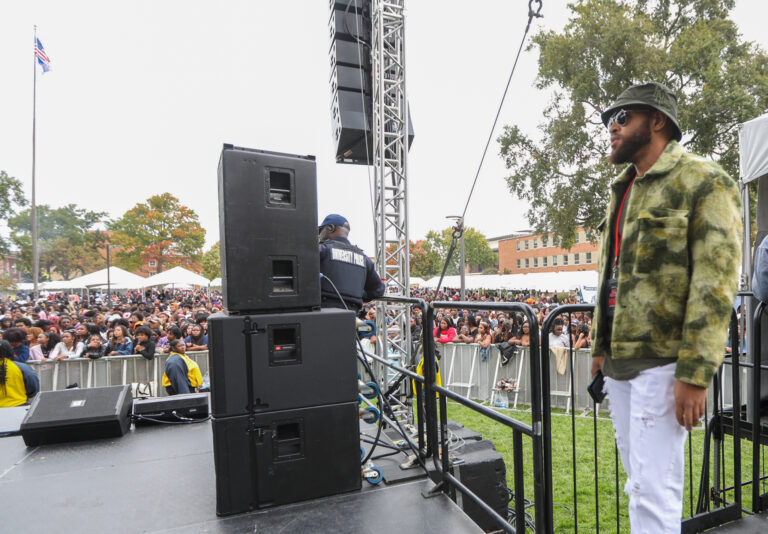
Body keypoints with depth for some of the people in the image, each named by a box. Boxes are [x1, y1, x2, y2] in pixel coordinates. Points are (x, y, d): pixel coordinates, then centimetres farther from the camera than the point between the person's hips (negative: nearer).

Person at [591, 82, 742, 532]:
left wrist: (695, 374, -19)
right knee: (638, 482, 20)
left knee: (654, 489, -1)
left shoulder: (705, 182, -7)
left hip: (661, 360, -8)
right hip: (619, 360, 8)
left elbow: (716, 284, -15)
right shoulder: (622, 191, 17)